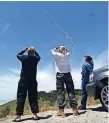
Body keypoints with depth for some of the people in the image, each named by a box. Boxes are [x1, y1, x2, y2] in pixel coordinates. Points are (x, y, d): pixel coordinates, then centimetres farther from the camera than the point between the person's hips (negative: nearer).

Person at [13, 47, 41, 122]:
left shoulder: (24, 58, -4)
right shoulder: (36, 59, 1)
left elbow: (18, 55, 17)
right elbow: (38, 56, 26)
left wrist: (24, 50, 21)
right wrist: (34, 51, 24)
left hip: (23, 80, -2)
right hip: (33, 80, 2)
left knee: (21, 97, -1)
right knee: (33, 97, 5)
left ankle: (18, 115, -5)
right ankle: (35, 114, 3)